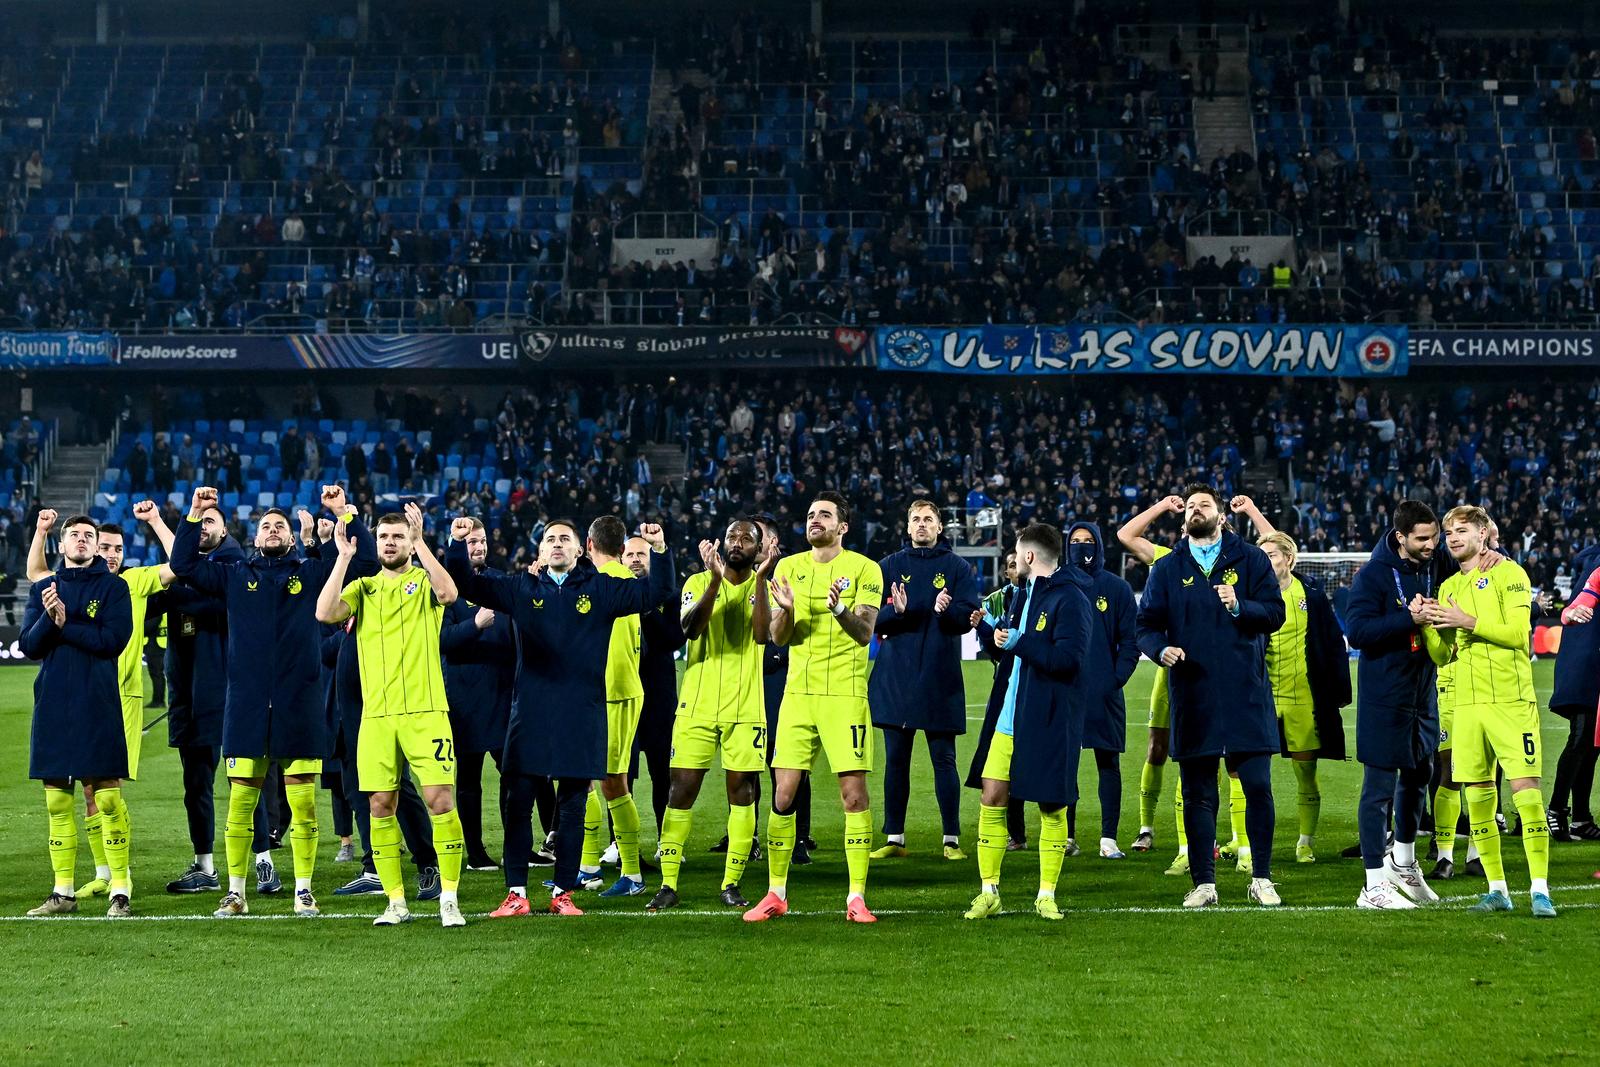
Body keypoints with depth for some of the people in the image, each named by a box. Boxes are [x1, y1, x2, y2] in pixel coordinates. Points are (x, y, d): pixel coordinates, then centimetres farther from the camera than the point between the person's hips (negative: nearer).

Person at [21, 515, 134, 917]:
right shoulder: (42, 589, 13)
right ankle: (63, 892, 13)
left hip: (98, 706, -4)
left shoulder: (113, 587, 3)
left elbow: (114, 639, -10)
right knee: (57, 801, 6)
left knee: (108, 797, -7)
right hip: (53, 704, 4)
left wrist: (64, 625, -12)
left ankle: (121, 890, -2)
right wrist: (48, 619, -15)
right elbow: (28, 645, 3)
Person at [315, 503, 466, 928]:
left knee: (440, 800, -9)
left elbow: (448, 593, -19)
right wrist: (344, 557, -6)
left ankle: (449, 900, 0)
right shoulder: (363, 587, 13)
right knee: (380, 806, 3)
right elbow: (325, 613, -6)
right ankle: (396, 902, 13)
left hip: (425, 711, -3)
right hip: (376, 715, 3)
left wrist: (420, 542, -19)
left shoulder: (424, 580, 5)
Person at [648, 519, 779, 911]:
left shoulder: (763, 588, 6)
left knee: (742, 791, 1)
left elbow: (763, 634, -12)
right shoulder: (698, 582, 6)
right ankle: (668, 885, 3)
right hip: (697, 704, 0)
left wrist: (760, 579, -15)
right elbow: (690, 628, -13)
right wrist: (715, 578, -20)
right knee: (681, 789, -3)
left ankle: (731, 884, 9)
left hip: (745, 707, 0)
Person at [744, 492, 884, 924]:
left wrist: (839, 609, -30)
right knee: (783, 794, 1)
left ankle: (857, 897, 1)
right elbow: (778, 637, 5)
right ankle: (776, 893, 11)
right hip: (798, 692, 3)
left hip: (845, 694, -3)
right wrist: (786, 610, -16)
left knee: (853, 793, -6)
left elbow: (865, 633, -11)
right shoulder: (788, 567, 10)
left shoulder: (864, 569, -1)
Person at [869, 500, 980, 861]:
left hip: (940, 679, -2)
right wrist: (895, 611, -18)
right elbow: (871, 617, 2)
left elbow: (966, 618, -4)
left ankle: (952, 840, 6)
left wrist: (946, 610, -24)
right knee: (895, 759, 6)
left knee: (944, 759, 1)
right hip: (895, 678, 2)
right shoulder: (889, 566, 9)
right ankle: (894, 838, 13)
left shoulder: (957, 567, 4)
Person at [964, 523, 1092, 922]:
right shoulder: (1031, 593, 15)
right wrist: (996, 624, 18)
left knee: (1051, 807, 2)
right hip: (1013, 714, 8)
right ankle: (989, 893, 8)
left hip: (1052, 721, -8)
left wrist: (1018, 642, -22)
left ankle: (1046, 895, 14)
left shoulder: (1069, 599, -14)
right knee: (992, 797, 1)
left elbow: (1068, 657, -26)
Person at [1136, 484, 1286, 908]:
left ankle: (1261, 879, 10)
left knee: (1258, 786, -2)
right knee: (1197, 794, 4)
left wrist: (1239, 606, -20)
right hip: (1192, 695, 1)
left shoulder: (1250, 559, 6)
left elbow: (1275, 613, -2)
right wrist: (1161, 649, -13)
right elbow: (1146, 624, 8)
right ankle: (1204, 883, 12)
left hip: (1245, 693, -1)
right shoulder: (1167, 569, 11)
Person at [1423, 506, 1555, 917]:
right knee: (1477, 798, 5)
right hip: (1468, 704, 6)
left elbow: (1517, 633, -11)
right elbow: (1441, 655, 14)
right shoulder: (1449, 587, 17)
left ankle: (1540, 891, -7)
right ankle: (1497, 890, 13)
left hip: (1510, 701, -6)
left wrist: (1469, 621, -15)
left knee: (1526, 791, -10)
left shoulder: (1508, 574, 0)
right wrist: (1429, 624, -3)